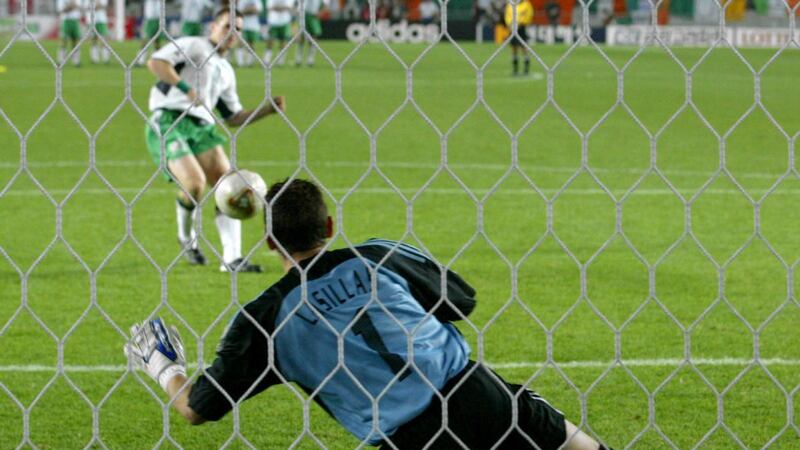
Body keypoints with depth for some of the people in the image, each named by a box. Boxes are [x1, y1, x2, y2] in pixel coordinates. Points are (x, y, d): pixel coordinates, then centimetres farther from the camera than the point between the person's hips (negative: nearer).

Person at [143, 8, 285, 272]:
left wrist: (268, 110, 15)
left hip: (202, 128, 7)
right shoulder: (193, 46, 5)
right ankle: (186, 238, 9)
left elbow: (233, 118, 28)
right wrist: (185, 88, -18)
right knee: (195, 183, -22)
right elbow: (155, 62, -10)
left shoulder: (226, 71, 25)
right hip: (168, 122, -7)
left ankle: (232, 259, -11)